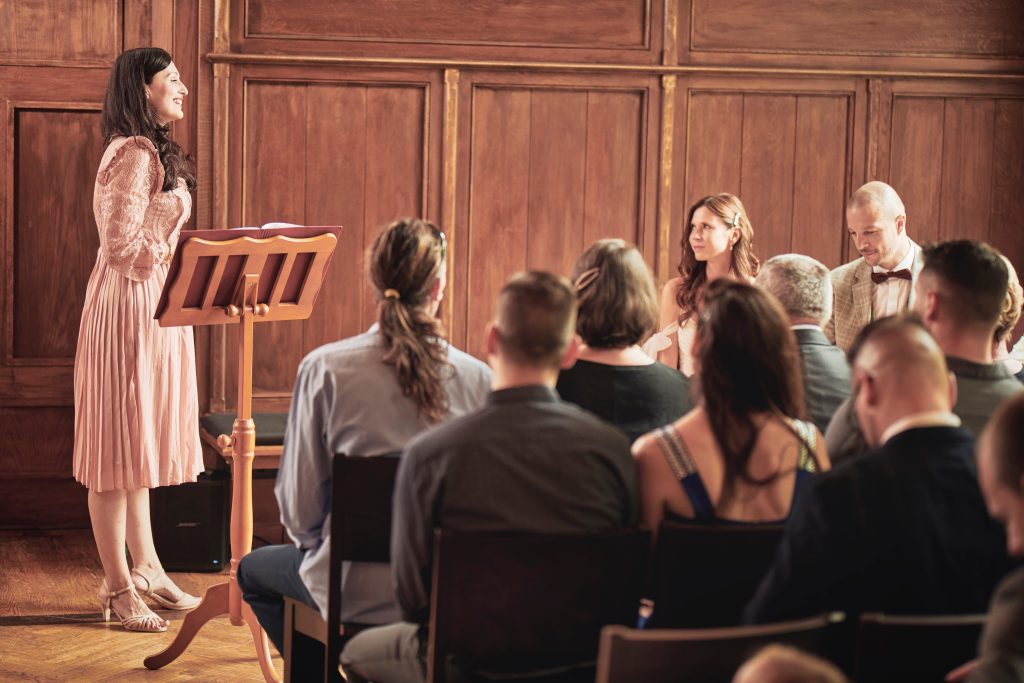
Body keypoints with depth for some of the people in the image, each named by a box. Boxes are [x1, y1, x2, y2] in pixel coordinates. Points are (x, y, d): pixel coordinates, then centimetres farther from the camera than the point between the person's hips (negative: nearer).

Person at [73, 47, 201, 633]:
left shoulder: (150, 152, 15)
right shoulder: (135, 154, -16)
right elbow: (123, 243, -21)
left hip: (154, 309, 10)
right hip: (130, 306, -10)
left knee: (139, 446, 16)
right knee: (119, 451, -4)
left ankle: (145, 567, 25)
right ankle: (119, 588, 1)